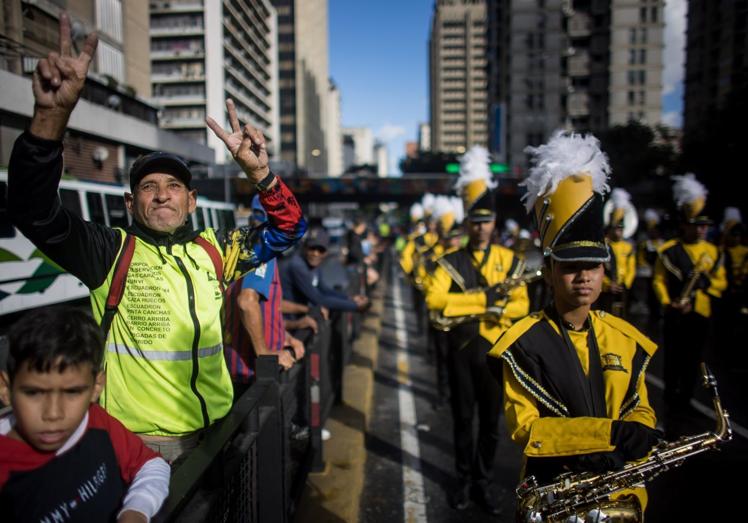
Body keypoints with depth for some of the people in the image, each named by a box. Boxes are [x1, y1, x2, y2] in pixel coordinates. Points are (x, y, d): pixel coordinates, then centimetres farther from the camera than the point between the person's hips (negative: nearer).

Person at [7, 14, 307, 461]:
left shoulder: (214, 251, 3)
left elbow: (287, 230, 5)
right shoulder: (111, 252, -6)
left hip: (217, 429, 4)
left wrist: (259, 172, -13)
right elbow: (35, 212, -20)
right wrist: (53, 114, -35)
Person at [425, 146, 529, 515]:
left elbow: (521, 304, -1)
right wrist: (484, 297, -22)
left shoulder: (509, 260, 1)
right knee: (462, 418, 11)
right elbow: (434, 299, -20)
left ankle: (485, 480, 29)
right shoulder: (451, 262, -4)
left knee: (491, 420, 12)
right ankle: (464, 479, 28)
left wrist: (496, 310, -21)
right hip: (461, 349, -1)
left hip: (495, 349, 1)